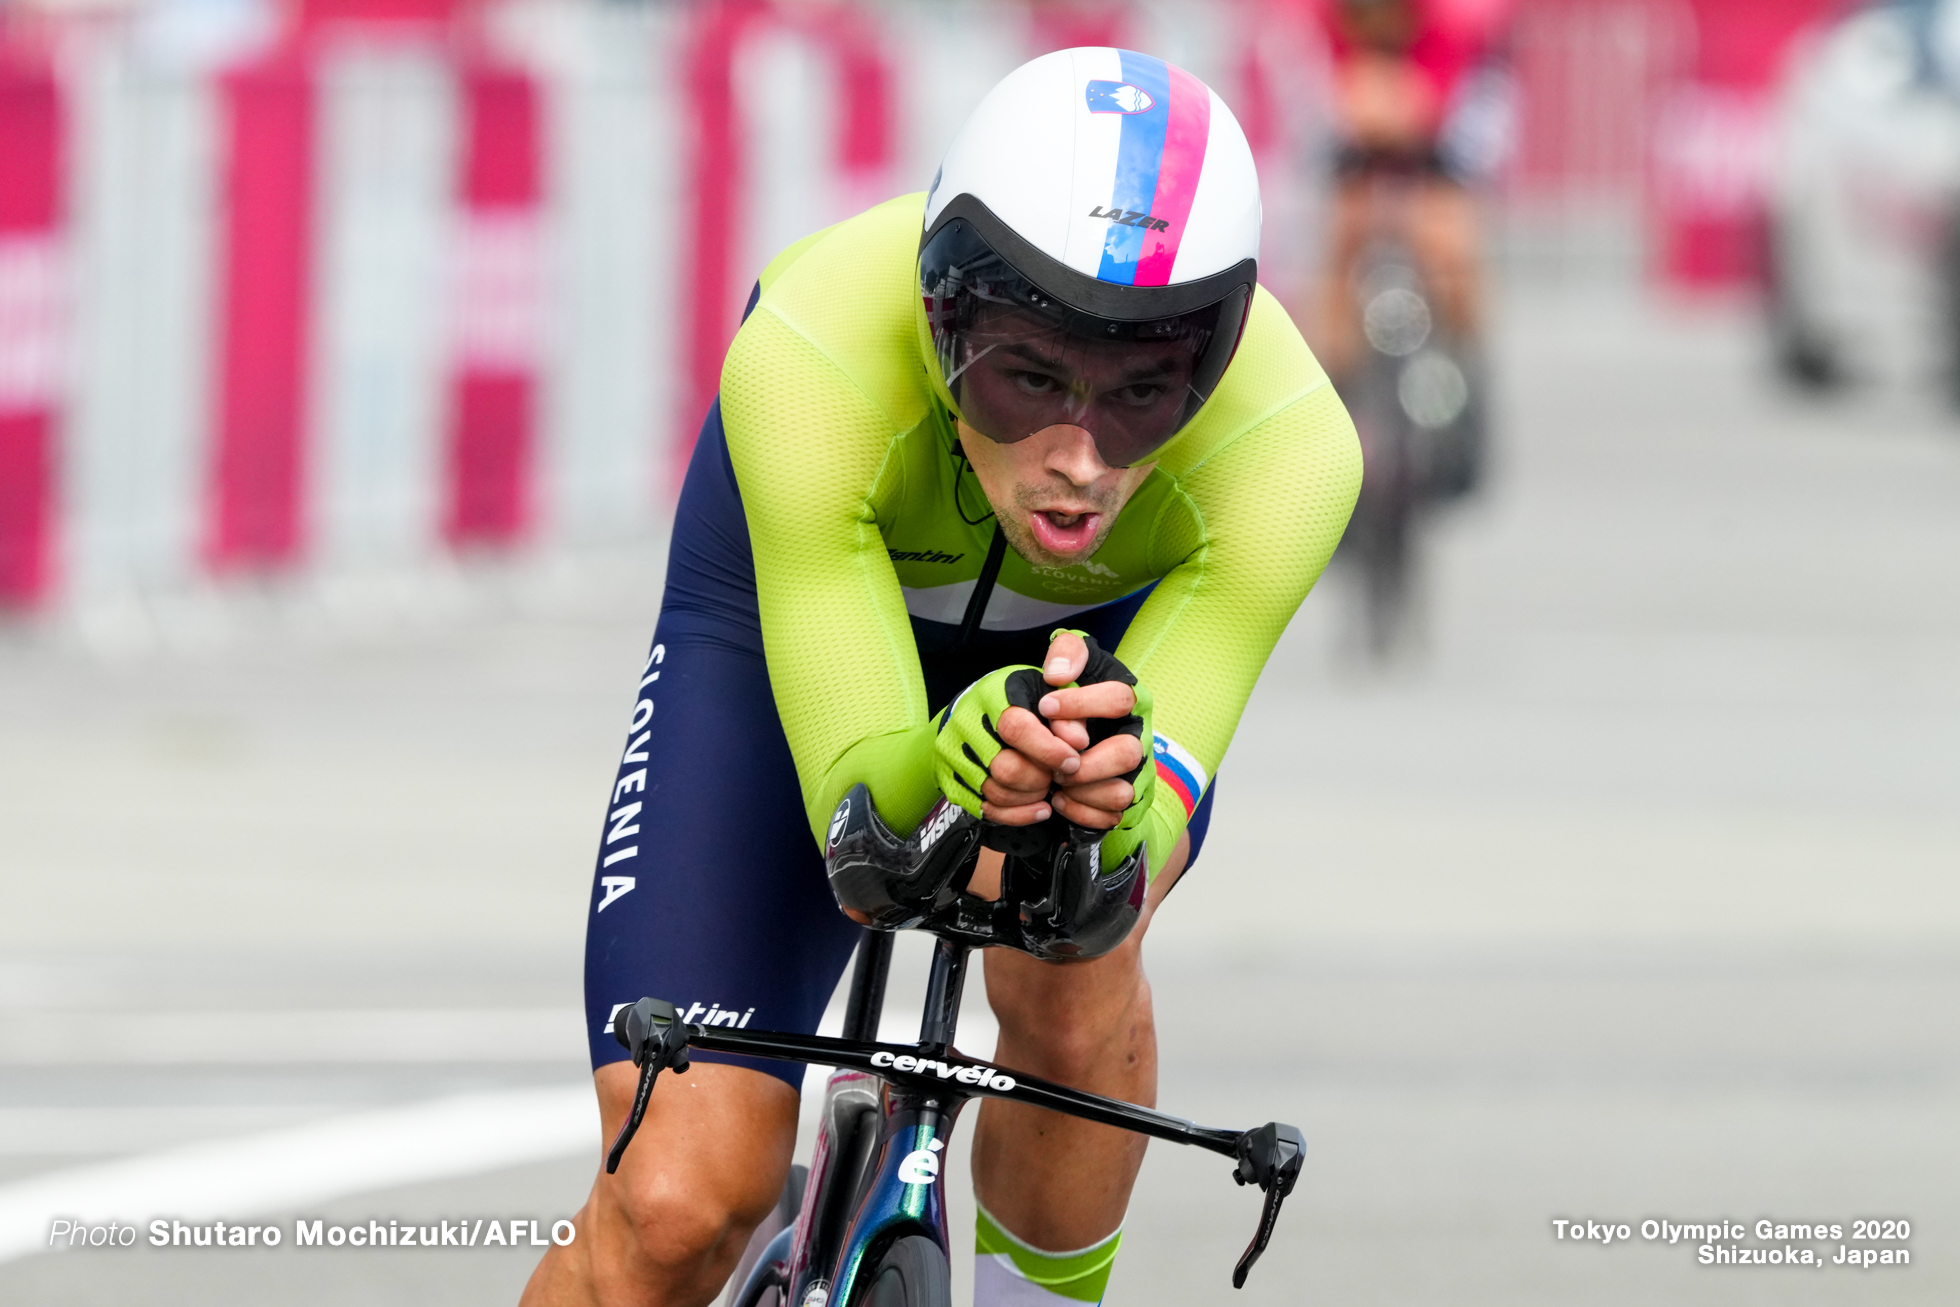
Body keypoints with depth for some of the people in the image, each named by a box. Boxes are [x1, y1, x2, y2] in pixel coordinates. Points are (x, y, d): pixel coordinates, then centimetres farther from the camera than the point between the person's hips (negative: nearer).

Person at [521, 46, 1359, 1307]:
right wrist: (944, 756, -62)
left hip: (1103, 633, 1)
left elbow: (1140, 851, -38)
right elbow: (851, 804, -39)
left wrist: (1113, 804, -61)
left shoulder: (1289, 443, -38)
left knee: (1066, 976, -31)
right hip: (792, 624, -1)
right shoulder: (807, 359, -41)